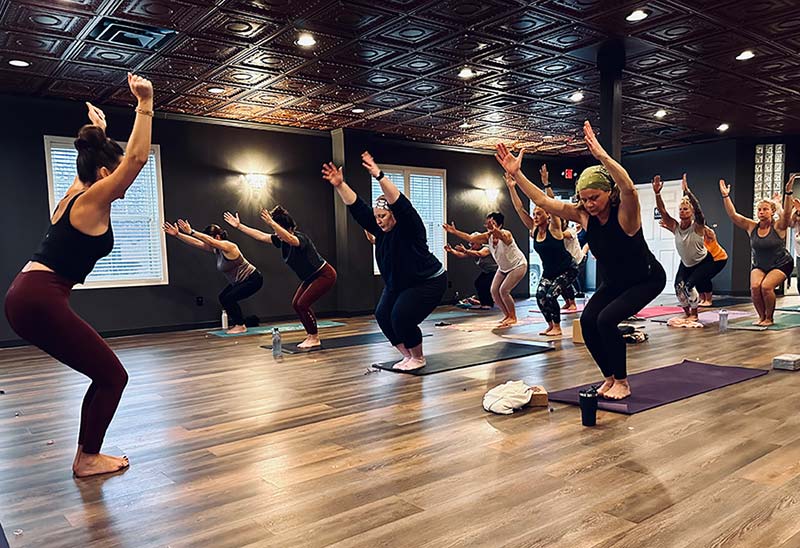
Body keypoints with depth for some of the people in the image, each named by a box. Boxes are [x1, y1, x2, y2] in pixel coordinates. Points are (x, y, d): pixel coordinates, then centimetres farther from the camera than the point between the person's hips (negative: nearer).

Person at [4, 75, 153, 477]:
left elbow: (90, 166, 38)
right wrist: (145, 105, -15)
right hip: (40, 302, -10)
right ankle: (88, 458, 11)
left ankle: (88, 454, 24)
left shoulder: (73, 196, 16)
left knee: (106, 375, 15)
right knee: (111, 375, -1)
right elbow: (137, 158, -18)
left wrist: (98, 131, 47)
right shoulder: (93, 200, -8)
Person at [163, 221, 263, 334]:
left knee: (228, 299, -16)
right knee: (223, 298, 7)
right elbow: (196, 243, -5)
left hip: (253, 279, -10)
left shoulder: (227, 246, -23)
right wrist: (177, 234, -12)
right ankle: (236, 324, 16)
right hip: (240, 281, 10)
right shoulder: (216, 249, 1)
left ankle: (241, 326, -2)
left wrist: (191, 232, -44)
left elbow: (210, 240, -39)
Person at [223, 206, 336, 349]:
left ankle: (314, 338, -2)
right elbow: (260, 235, 3)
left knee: (302, 304, -15)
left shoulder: (300, 237, -27)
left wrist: (271, 223, -61)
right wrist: (238, 225, 2)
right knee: (296, 303, 5)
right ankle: (311, 335, 16)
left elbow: (290, 239, -51)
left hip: (325, 275, -10)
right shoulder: (281, 240, -2)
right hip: (311, 277, 10)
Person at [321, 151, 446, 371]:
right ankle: (408, 356, 12)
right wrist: (340, 185, -18)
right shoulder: (381, 230, -2)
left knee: (401, 317, -20)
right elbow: (357, 208, -7)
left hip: (428, 282, -8)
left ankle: (418, 358, 3)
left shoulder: (409, 226, -20)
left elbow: (400, 204, -38)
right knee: (383, 315, -3)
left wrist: (379, 176, -48)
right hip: (398, 284, 8)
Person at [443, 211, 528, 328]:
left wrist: (495, 230, -78)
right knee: (494, 291, -3)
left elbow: (503, 237, -57)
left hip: (518, 265, -7)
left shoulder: (506, 234, -32)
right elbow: (470, 238, -15)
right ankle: (507, 315, 14)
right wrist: (455, 232, -23)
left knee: (503, 290, -18)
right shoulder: (488, 236, -13)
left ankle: (513, 317, 2)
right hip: (503, 268, 7)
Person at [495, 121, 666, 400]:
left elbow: (628, 188, -52)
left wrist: (602, 155, -60)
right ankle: (610, 377, 6)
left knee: (606, 319, -24)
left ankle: (621, 382, -4)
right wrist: (516, 174, -25)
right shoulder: (584, 215, -13)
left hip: (647, 280, -6)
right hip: (613, 282, 6)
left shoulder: (625, 212, -28)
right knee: (588, 320, -14)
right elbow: (543, 201, -16)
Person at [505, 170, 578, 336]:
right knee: (540, 295, -11)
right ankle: (550, 325, 8)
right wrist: (511, 187, -13)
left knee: (551, 295, -19)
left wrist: (546, 183, -40)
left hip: (567, 269, -6)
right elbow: (519, 208, -7)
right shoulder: (533, 230, -3)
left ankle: (557, 327, -1)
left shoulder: (554, 228, -16)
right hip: (548, 272, 6)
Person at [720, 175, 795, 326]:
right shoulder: (751, 227, -7)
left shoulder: (778, 227, -14)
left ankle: (769, 318, -2)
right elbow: (732, 215, -13)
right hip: (759, 266, 3)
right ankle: (761, 316, 1)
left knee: (766, 286, -25)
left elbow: (787, 213, -32)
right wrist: (725, 196, -22)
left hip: (781, 264, -3)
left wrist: (788, 193, -43)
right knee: (755, 287, -22)